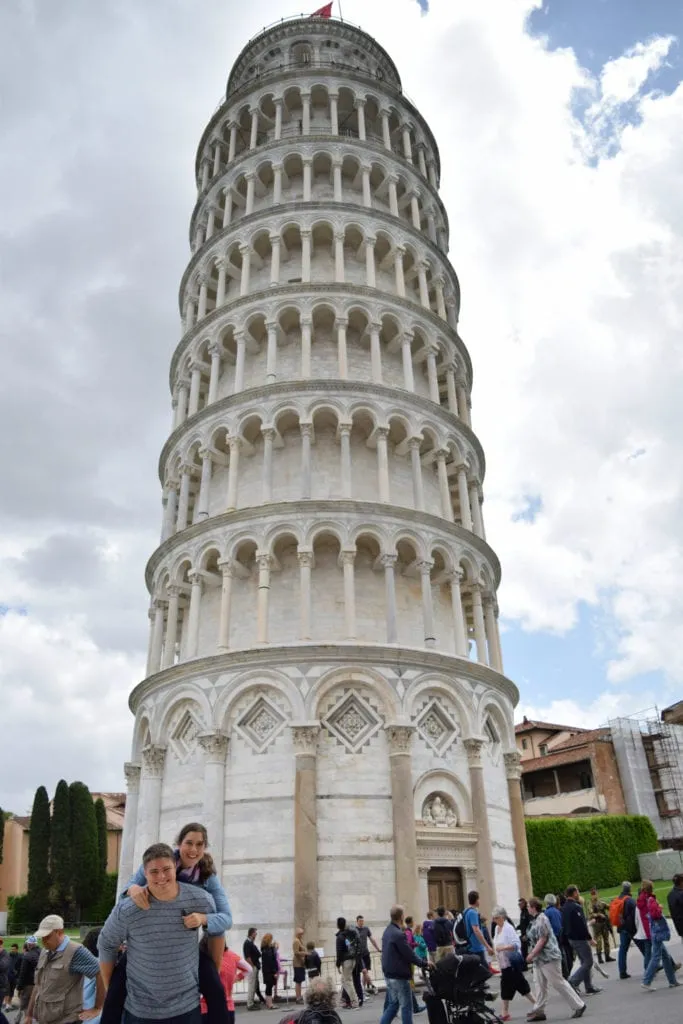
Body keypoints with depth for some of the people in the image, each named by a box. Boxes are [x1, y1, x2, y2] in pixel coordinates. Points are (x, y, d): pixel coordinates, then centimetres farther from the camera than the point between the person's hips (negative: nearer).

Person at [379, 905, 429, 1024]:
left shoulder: (388, 931, 8)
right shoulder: (398, 934, -23)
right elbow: (410, 955, -19)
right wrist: (425, 963, -6)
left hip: (389, 974, 9)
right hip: (399, 975, -9)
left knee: (393, 1004, 17)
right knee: (406, 1006, 2)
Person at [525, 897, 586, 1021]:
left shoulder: (541, 919, -20)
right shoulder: (535, 919, 10)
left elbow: (542, 940, -23)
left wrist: (532, 954, -20)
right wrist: (532, 954, 18)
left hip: (548, 957, -10)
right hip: (539, 958, 10)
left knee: (559, 983, -2)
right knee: (540, 986, 11)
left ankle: (578, 1005, 10)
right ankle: (538, 1011, 16)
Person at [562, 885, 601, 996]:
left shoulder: (564, 908, 11)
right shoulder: (576, 907, -19)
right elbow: (581, 925, -23)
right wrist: (589, 938, -17)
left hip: (571, 938, 9)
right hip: (580, 938, -9)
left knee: (584, 962, 16)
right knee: (588, 962, -2)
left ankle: (589, 987, 18)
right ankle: (573, 981, -9)